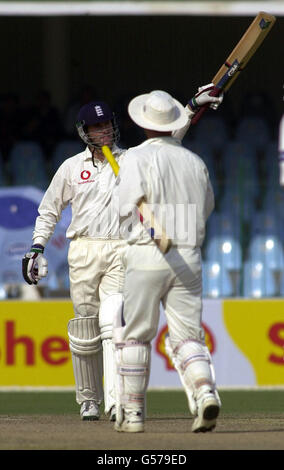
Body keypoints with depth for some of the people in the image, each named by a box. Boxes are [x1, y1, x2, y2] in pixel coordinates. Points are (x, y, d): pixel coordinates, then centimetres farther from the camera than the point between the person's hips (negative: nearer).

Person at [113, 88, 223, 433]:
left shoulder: (137, 158, -5)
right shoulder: (194, 162, 10)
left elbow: (127, 206, -14)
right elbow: (206, 206, 21)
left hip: (146, 255, -4)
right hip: (188, 257, 4)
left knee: (133, 336, 6)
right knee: (187, 336, 3)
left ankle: (132, 413, 7)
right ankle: (205, 392, -22)